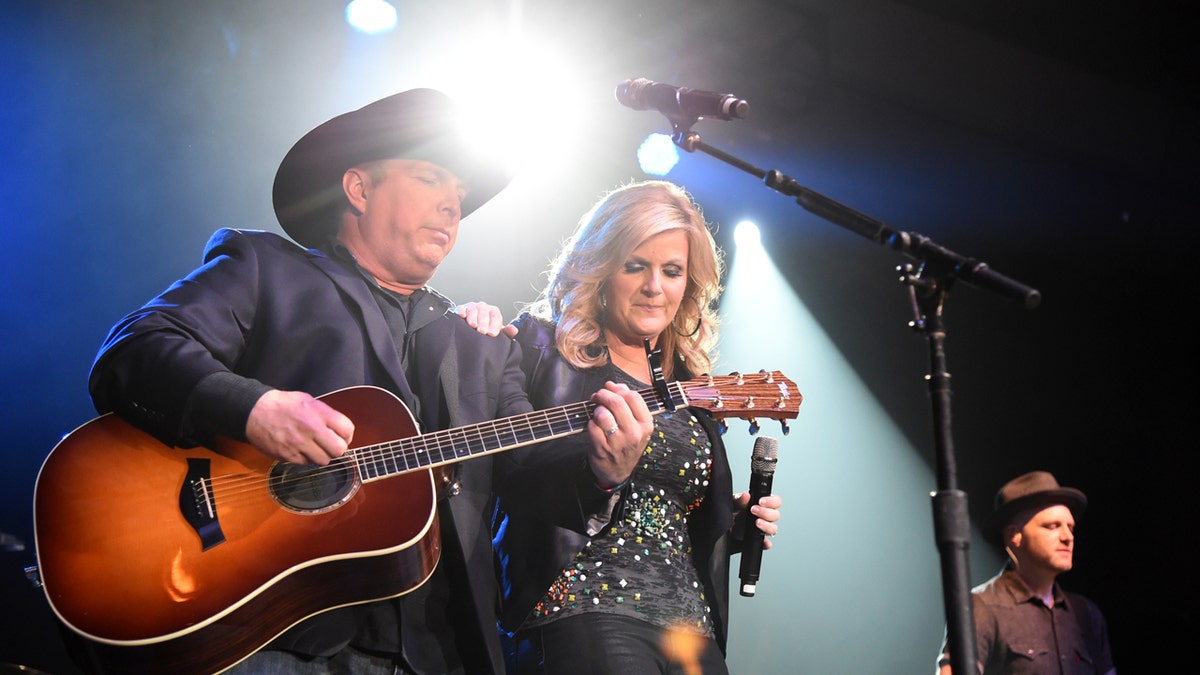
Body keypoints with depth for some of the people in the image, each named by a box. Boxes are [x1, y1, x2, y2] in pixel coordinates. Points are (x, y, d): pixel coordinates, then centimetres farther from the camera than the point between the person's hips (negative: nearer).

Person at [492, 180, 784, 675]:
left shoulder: (685, 382, 16)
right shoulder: (543, 347, 0)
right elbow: (512, 485, -11)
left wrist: (734, 522, 6)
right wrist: (599, 473, -28)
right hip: (585, 610, -5)